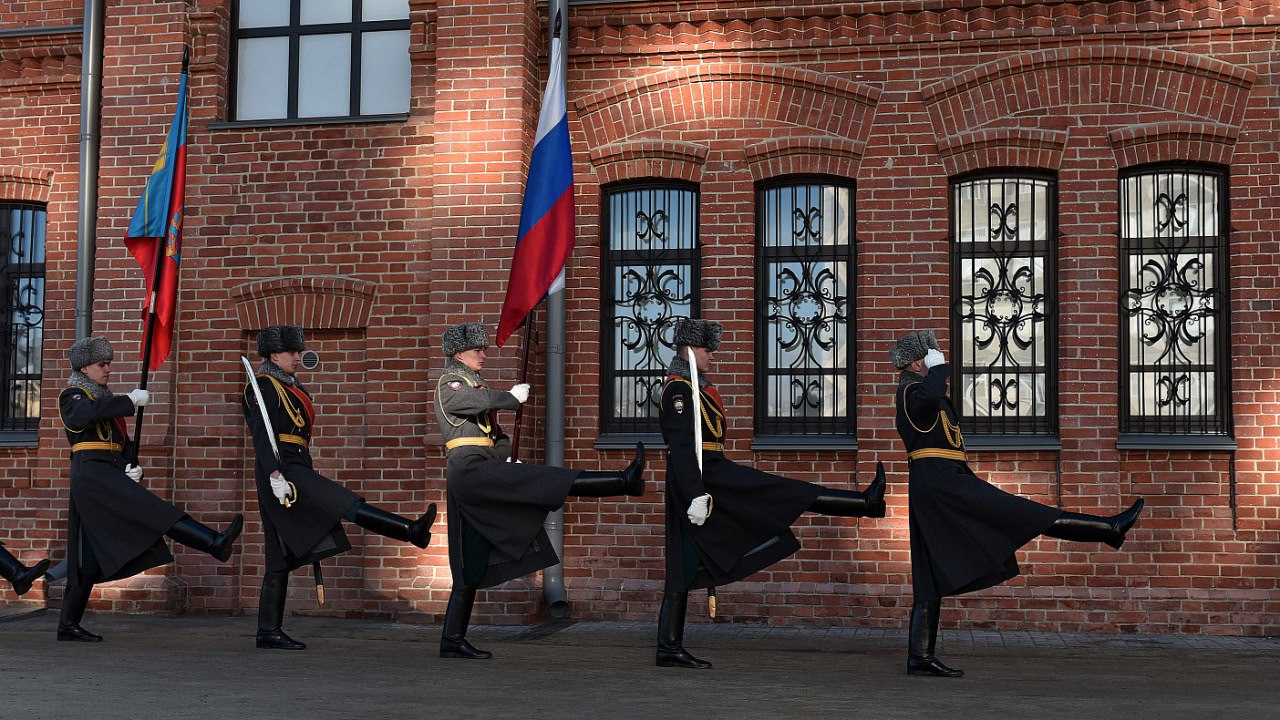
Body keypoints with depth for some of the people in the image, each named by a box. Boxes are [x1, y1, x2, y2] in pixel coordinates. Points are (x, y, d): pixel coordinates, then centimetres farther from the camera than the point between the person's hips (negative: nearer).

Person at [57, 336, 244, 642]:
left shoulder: (107, 398, 25)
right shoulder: (72, 395, 0)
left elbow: (122, 442, 23)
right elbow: (85, 413, -26)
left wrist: (133, 468, 4)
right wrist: (130, 401, -25)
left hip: (109, 476, 9)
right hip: (92, 471, -9)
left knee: (92, 557, 7)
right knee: (152, 511, -24)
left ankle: (68, 624, 10)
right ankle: (215, 543, -38)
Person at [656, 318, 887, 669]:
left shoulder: (696, 388, 21)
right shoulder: (680, 389, -12)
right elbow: (681, 446, -20)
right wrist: (696, 494, -26)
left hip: (708, 472, 11)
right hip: (703, 474, -11)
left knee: (685, 562, 7)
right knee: (785, 492, -6)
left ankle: (670, 647, 6)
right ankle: (866, 502, 0)